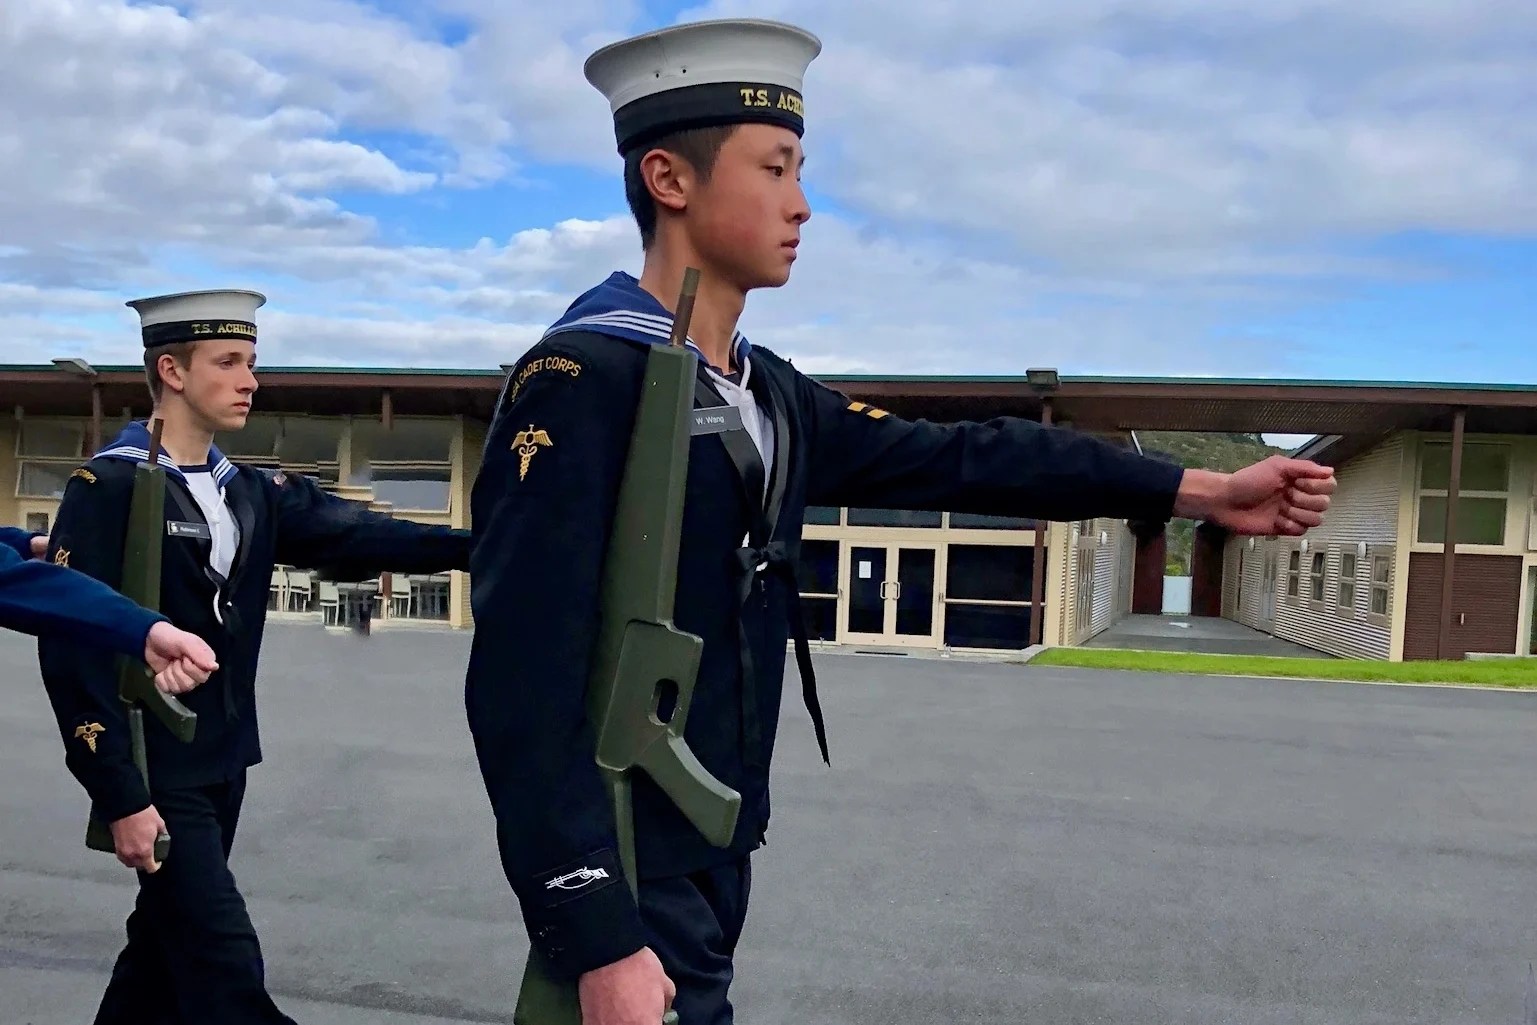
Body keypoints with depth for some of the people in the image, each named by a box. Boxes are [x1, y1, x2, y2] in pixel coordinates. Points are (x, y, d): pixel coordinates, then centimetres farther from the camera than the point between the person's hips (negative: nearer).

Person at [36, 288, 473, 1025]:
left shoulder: (252, 493, 7)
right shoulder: (108, 487, -13)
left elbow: (352, 536, -7)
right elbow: (71, 647, -16)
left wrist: (473, 545, -23)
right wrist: (120, 797, -18)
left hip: (221, 765, 7)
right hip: (154, 775, -7)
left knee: (169, 942, 19)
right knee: (225, 966, -5)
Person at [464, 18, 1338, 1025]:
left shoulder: (771, 394, 7)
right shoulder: (582, 380, -19)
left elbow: (956, 458, 6)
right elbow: (524, 679, -23)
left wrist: (1202, 490, 4)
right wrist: (597, 937, -25)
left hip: (713, 865, 8)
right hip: (628, 883, -8)